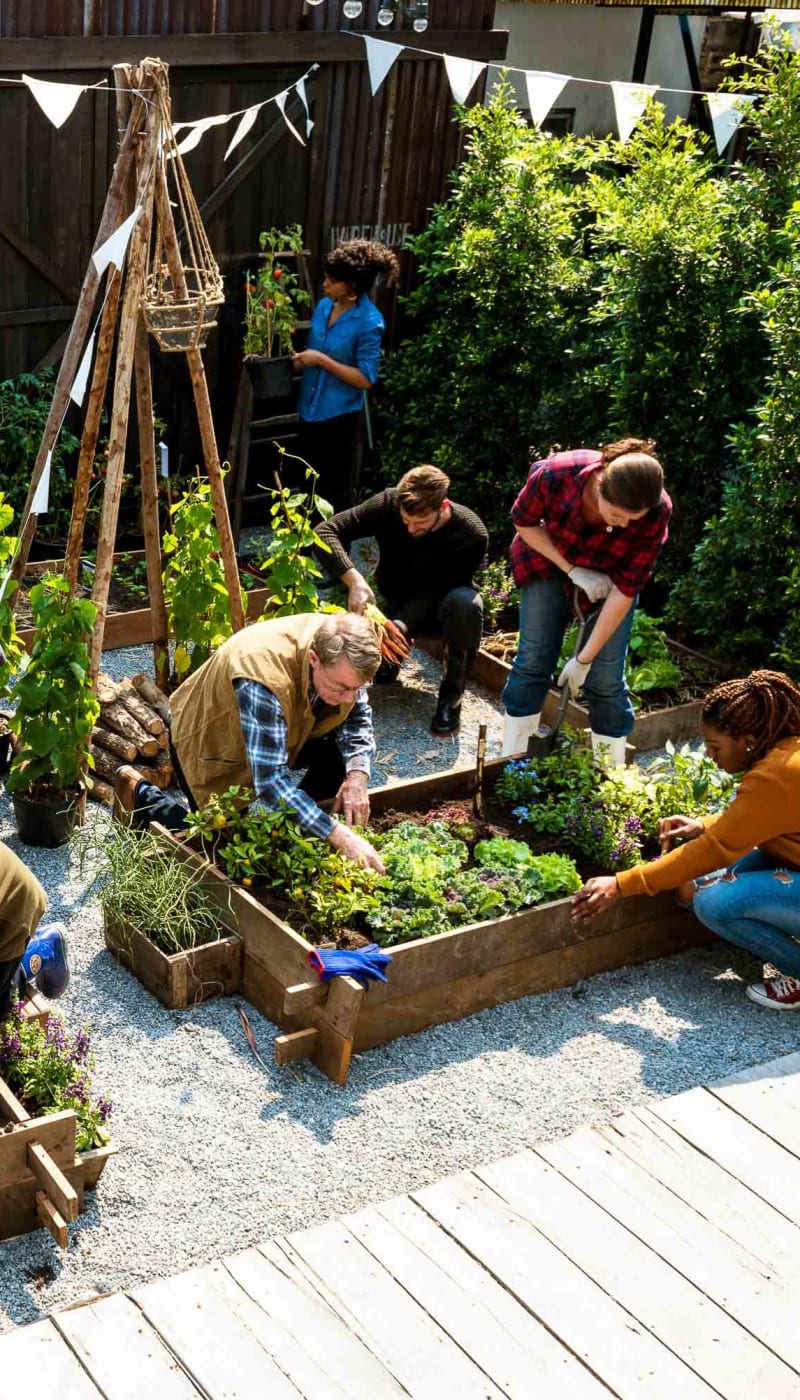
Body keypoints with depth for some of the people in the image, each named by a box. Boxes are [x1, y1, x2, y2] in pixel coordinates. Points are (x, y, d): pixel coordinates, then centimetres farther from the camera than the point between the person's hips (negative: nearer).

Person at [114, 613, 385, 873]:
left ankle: (300, 824, 8)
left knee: (344, 751, -15)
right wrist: (338, 836, -51)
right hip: (208, 741, -6)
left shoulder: (341, 660, -25)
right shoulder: (264, 680, -45)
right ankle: (143, 797, 19)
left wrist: (357, 775, -27)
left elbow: (358, 715, -8)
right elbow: (270, 782, -46)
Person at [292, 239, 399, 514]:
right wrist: (298, 359, -1)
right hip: (309, 411, 7)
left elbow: (366, 378, -20)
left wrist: (322, 360, -22)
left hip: (339, 417, -7)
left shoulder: (369, 322, -19)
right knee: (311, 485, 19)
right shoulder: (323, 306, 3)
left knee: (337, 490, 6)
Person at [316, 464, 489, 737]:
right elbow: (325, 531, -26)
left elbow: (438, 593, -27)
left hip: (436, 609, -2)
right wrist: (354, 580, -43)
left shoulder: (471, 535, -27)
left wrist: (400, 625, -45)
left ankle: (451, 696, -18)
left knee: (465, 603, -38)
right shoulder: (389, 504, -22)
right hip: (394, 603, 2)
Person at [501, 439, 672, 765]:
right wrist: (572, 570, -23)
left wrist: (584, 659, -23)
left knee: (606, 678, -6)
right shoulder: (554, 474, -36)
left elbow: (625, 590, -27)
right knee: (533, 660, -2)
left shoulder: (657, 512, -35)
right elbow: (524, 521, -14)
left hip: (610, 574, 0)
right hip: (549, 560, 0)